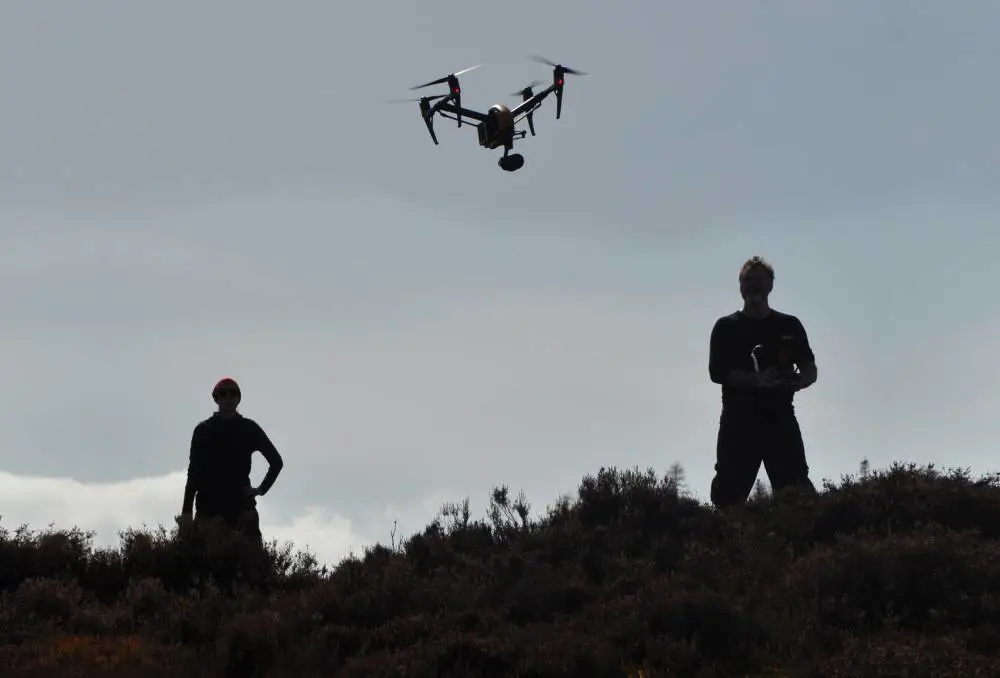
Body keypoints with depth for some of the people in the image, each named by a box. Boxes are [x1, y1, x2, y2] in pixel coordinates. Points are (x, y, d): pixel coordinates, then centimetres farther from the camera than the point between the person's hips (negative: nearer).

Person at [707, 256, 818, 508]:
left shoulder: (789, 326, 13)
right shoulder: (726, 327, 9)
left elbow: (810, 371, 11)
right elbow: (717, 372, -3)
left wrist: (795, 383, -13)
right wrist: (758, 380, -18)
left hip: (780, 418, 1)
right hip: (739, 420, -1)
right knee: (728, 496, -5)